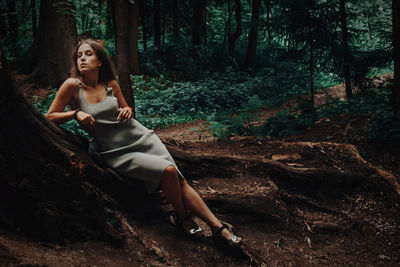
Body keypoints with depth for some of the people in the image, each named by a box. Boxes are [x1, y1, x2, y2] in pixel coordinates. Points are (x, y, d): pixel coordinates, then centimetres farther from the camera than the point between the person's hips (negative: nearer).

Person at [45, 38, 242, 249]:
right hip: (116, 152, -4)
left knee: (179, 180, -9)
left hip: (140, 137, 4)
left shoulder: (111, 85, 4)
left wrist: (128, 111, -3)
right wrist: (76, 113, -18)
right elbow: (49, 117, -3)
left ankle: (219, 228, -5)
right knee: (168, 171, -24)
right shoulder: (73, 85, -7)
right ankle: (183, 218, 0)